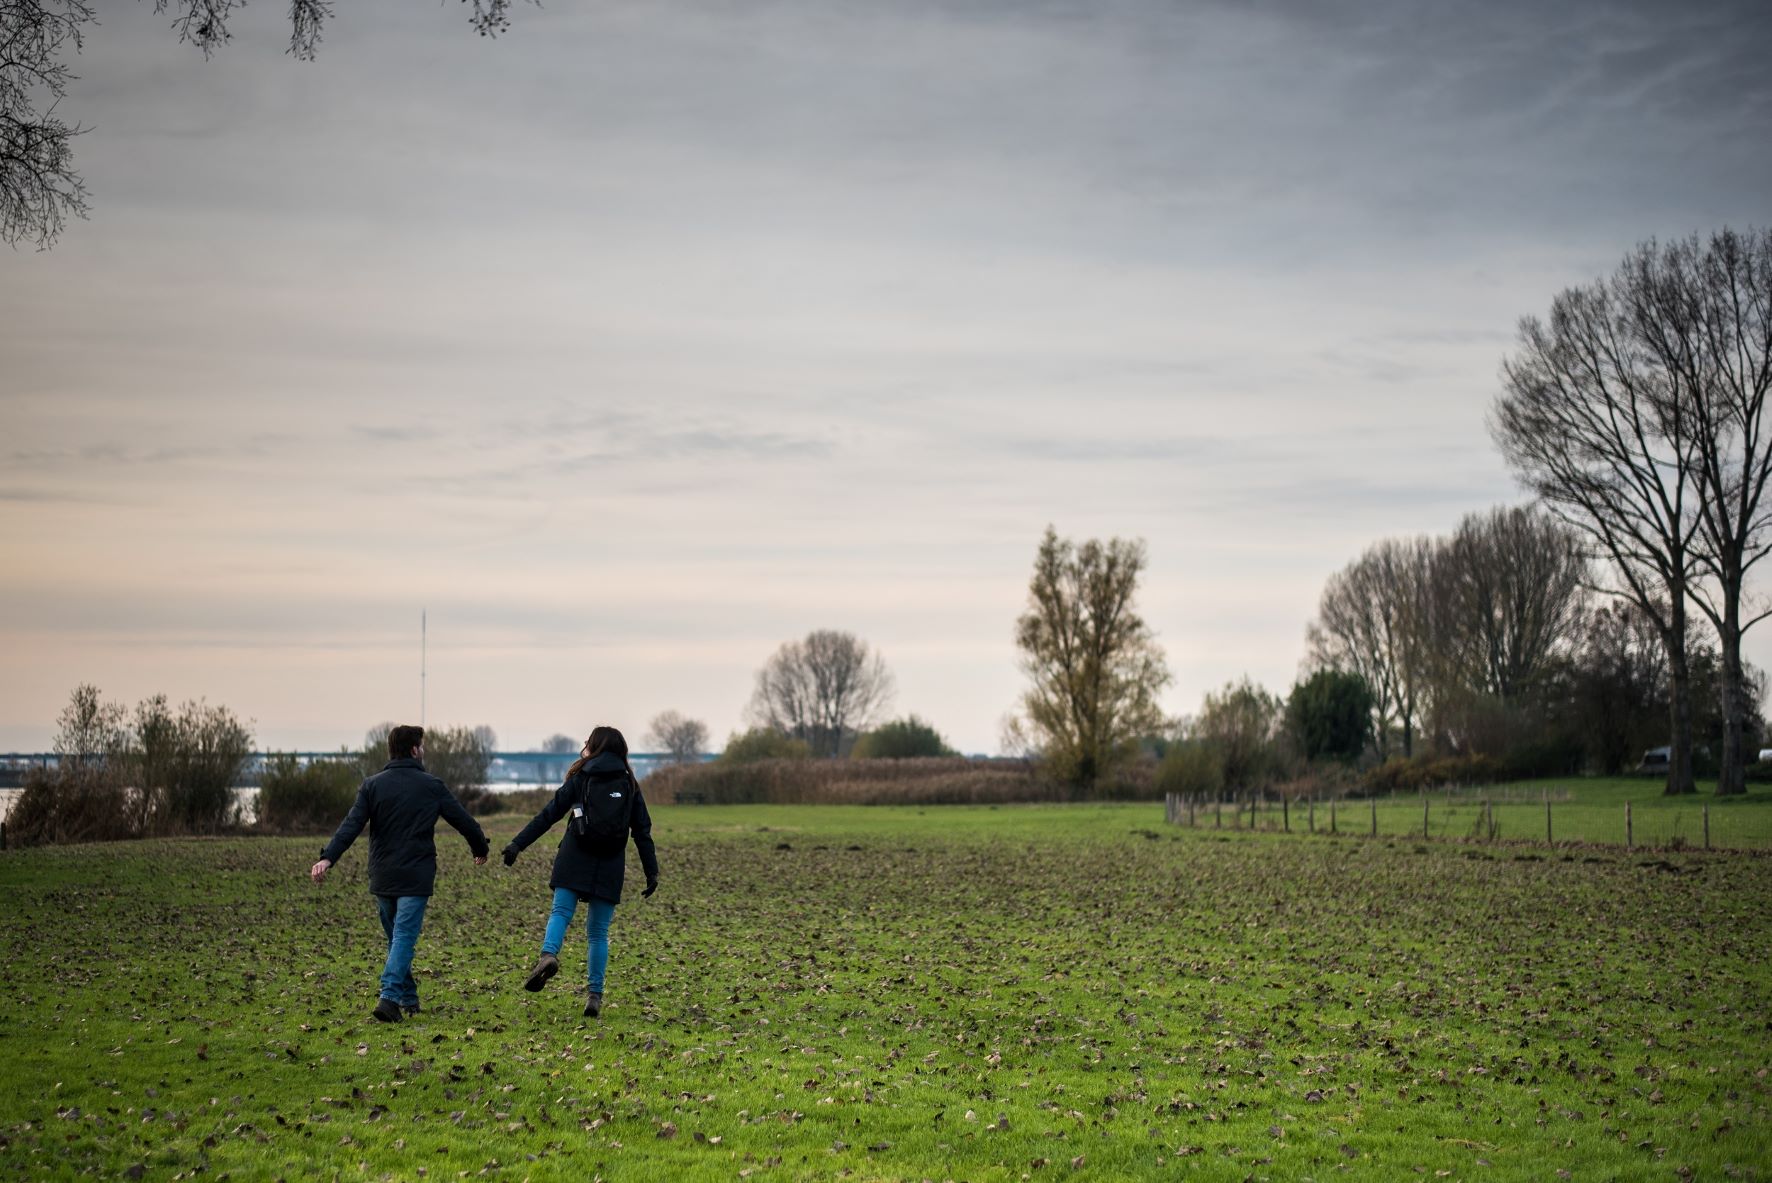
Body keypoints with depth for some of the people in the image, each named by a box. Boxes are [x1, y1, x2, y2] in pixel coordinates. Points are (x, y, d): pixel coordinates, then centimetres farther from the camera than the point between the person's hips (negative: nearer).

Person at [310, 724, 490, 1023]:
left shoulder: (373, 785, 3)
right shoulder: (431, 786, 0)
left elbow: (351, 825, -9)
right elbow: (463, 820, 6)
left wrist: (328, 858, -16)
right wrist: (481, 848, 23)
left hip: (382, 878, 3)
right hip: (415, 877, -3)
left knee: (396, 937, 17)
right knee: (404, 937, -6)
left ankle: (408, 998, 23)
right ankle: (389, 997, -23)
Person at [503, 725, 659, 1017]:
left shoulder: (580, 779, 6)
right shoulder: (629, 785, 12)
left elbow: (549, 814, 1)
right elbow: (642, 831, 9)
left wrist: (518, 844, 1)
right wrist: (652, 872, 11)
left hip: (575, 861, -2)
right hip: (610, 866, 2)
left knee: (560, 912, -3)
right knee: (598, 932, 8)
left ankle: (549, 955, -35)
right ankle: (595, 995, 1)